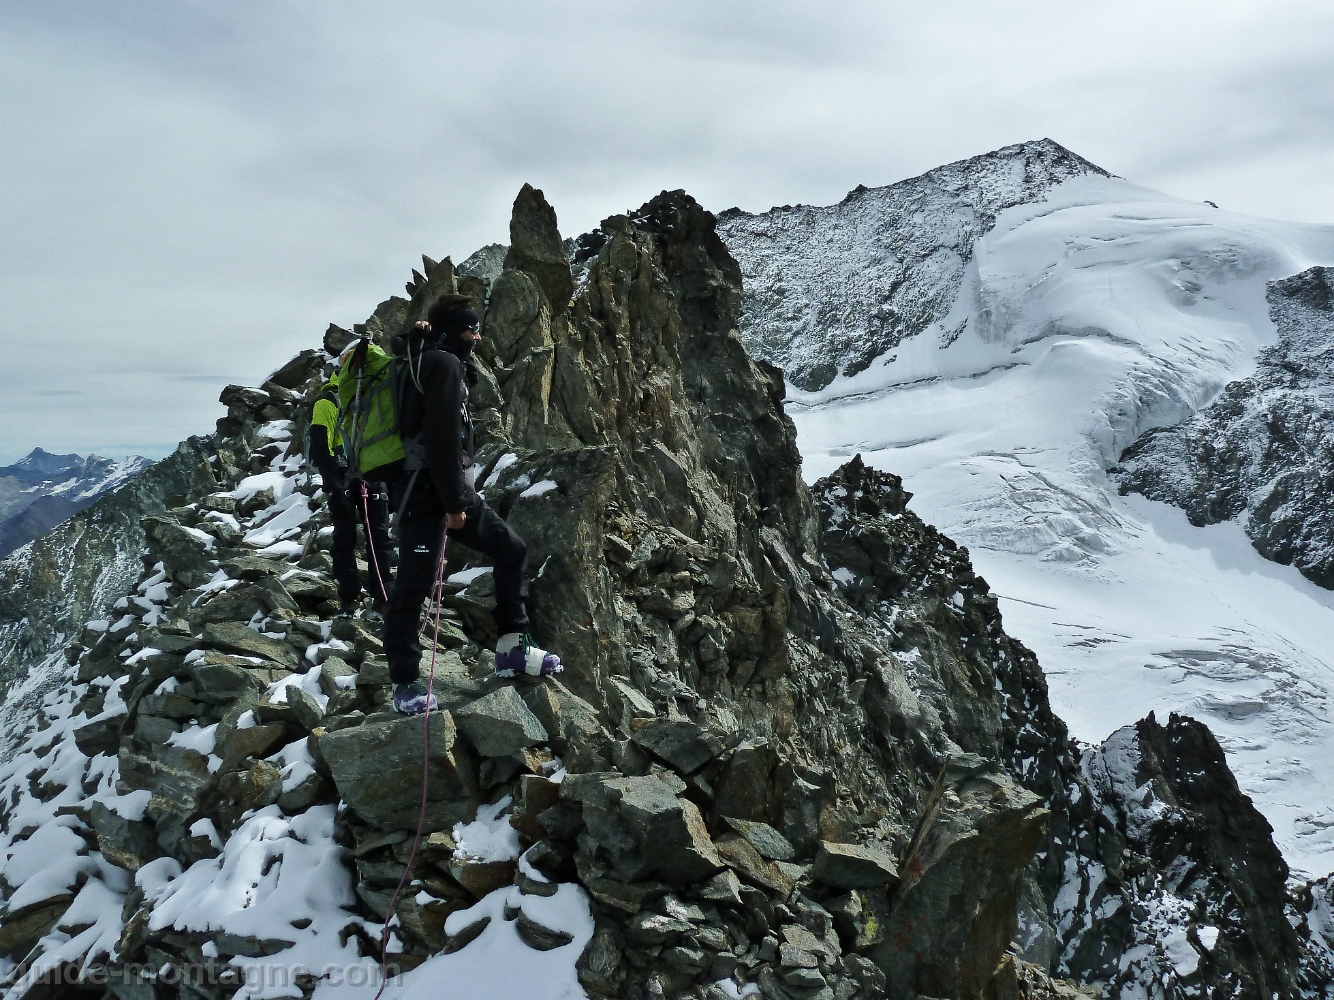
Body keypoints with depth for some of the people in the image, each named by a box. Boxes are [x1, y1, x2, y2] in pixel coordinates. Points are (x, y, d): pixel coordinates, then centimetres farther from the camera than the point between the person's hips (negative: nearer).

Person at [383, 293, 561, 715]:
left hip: (451, 488, 11)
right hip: (426, 491, -11)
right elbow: (442, 439, -20)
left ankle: (512, 647, 15)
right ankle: (405, 681, 7)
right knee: (413, 585, -3)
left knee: (511, 550, 11)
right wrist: (453, 503, -19)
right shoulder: (444, 364, -12)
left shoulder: (426, 361, 18)